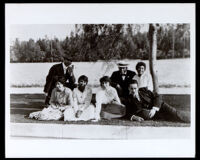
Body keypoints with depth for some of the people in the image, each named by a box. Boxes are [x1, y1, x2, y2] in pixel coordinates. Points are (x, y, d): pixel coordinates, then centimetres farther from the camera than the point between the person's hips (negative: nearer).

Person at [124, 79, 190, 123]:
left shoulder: (144, 90, 1)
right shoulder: (129, 100, 2)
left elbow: (158, 97, -3)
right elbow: (128, 114, -5)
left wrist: (154, 109, -21)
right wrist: (135, 117, -29)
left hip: (159, 106, 1)